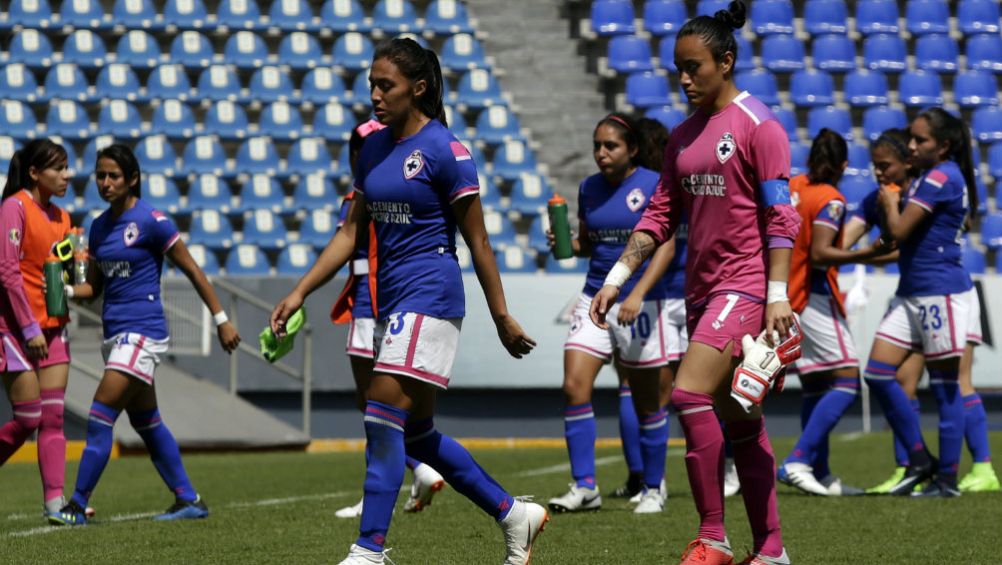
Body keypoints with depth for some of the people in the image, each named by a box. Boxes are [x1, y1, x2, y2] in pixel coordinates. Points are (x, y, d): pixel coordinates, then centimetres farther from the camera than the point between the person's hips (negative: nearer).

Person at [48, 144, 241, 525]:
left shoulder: (151, 221, -10)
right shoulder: (99, 227, 11)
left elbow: (191, 269, -5)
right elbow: (94, 286, 16)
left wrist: (221, 319, -4)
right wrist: (64, 290, -5)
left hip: (142, 332, -8)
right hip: (115, 333, 8)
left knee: (100, 418, -12)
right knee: (146, 422, 13)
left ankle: (77, 506, -9)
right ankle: (189, 500, 22)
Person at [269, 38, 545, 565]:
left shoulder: (443, 150, -10)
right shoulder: (373, 149, 11)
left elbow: (477, 241, -7)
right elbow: (351, 232, 14)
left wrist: (503, 318, -5)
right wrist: (300, 292, 7)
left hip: (429, 297, -8)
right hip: (391, 299, 8)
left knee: (383, 418, -14)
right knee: (415, 432, 11)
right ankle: (514, 513, 24)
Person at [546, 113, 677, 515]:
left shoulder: (653, 185, -7)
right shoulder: (589, 188, 9)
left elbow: (665, 246, -12)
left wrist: (637, 294, -22)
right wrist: (565, 243, -4)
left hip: (641, 303, -5)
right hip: (594, 297, 5)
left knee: (646, 402, 4)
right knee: (574, 387, -11)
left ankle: (653, 489, 19)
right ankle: (584, 487, -8)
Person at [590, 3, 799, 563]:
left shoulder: (758, 126, -8)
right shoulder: (683, 135, 14)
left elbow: (780, 216, -12)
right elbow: (660, 215, 17)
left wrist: (778, 297, -17)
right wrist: (615, 280, 9)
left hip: (745, 285, -8)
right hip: (702, 288, 8)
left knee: (691, 394, -19)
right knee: (739, 419, 8)